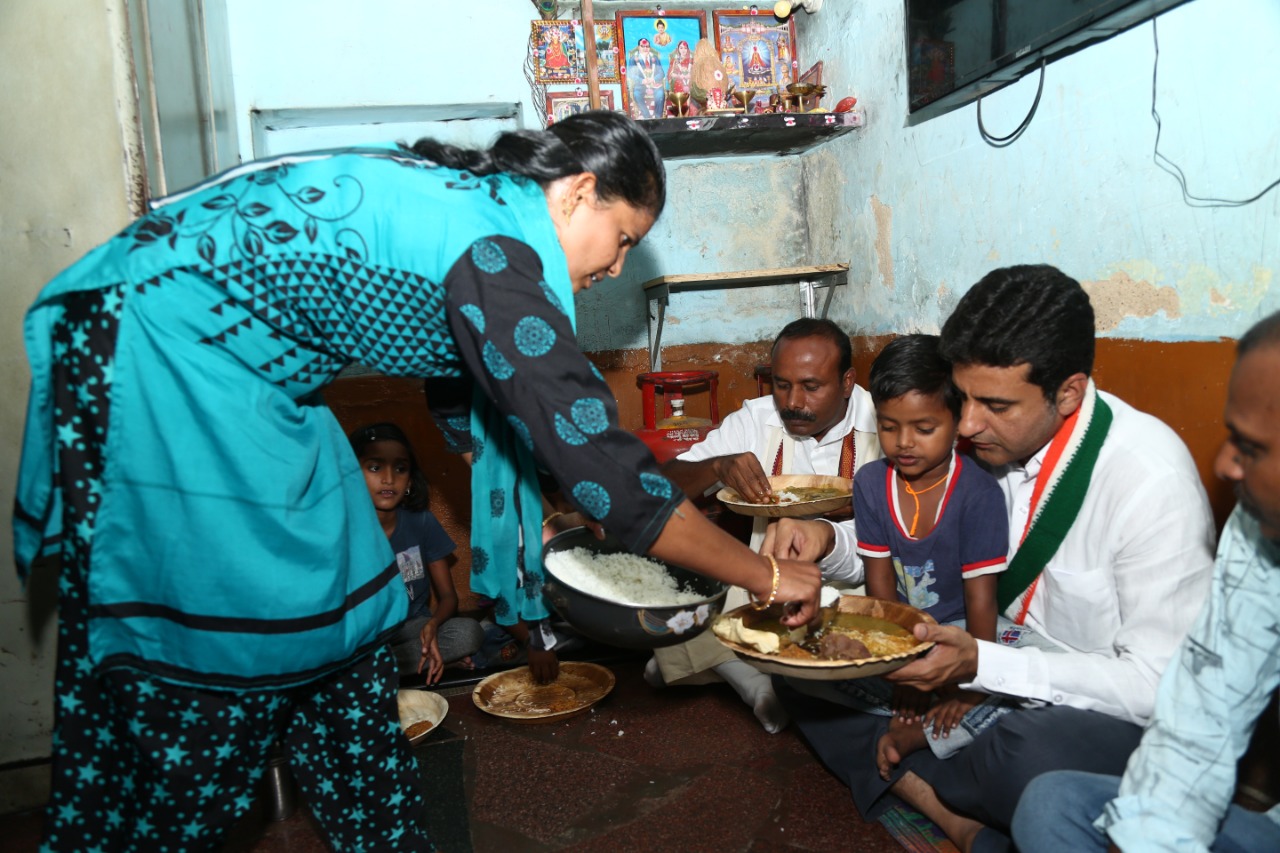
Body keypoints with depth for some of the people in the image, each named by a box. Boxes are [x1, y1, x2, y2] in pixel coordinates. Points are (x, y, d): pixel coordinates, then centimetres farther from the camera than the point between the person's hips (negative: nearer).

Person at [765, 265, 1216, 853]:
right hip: (989, 667, 6)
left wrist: (979, 664, -31)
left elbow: (1158, 683, -21)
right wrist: (827, 540, -14)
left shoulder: (1151, 478, -22)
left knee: (1031, 753, -40)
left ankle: (914, 778, -8)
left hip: (1111, 712, -6)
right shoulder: (986, 438, -6)